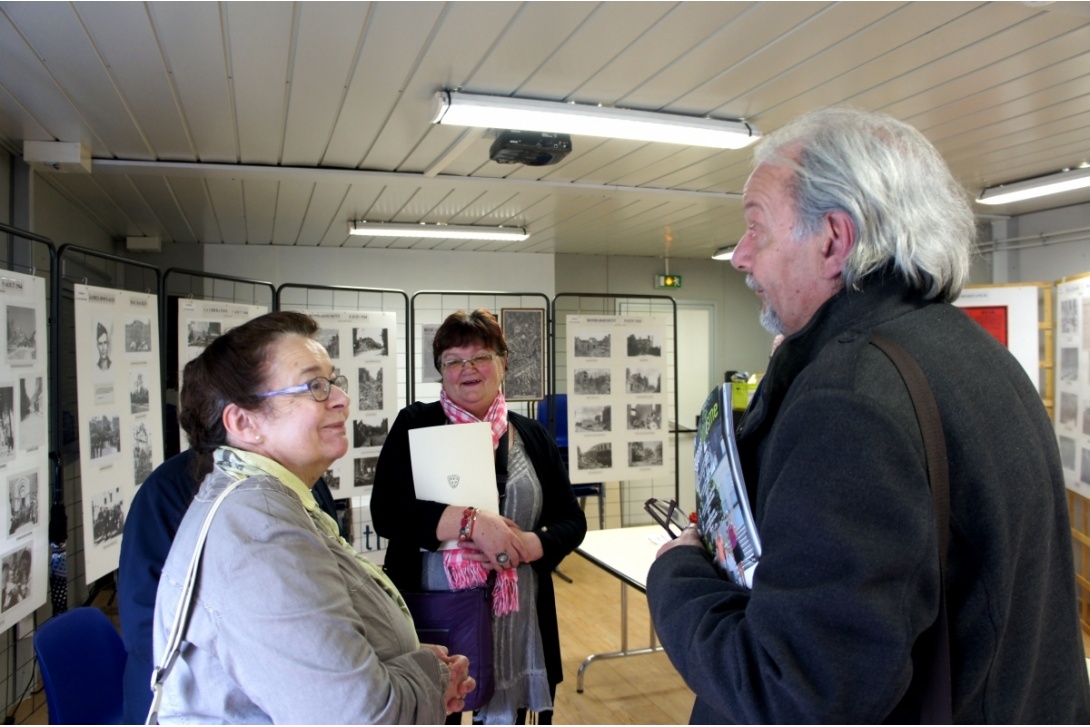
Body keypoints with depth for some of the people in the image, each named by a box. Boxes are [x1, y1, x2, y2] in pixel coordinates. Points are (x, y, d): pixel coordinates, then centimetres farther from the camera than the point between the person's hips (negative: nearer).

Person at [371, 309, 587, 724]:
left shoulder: (532, 436, 6)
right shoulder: (415, 425, -2)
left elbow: (571, 519, 6)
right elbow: (386, 512, -11)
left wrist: (528, 545, -14)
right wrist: (470, 521, -23)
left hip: (514, 619, 3)